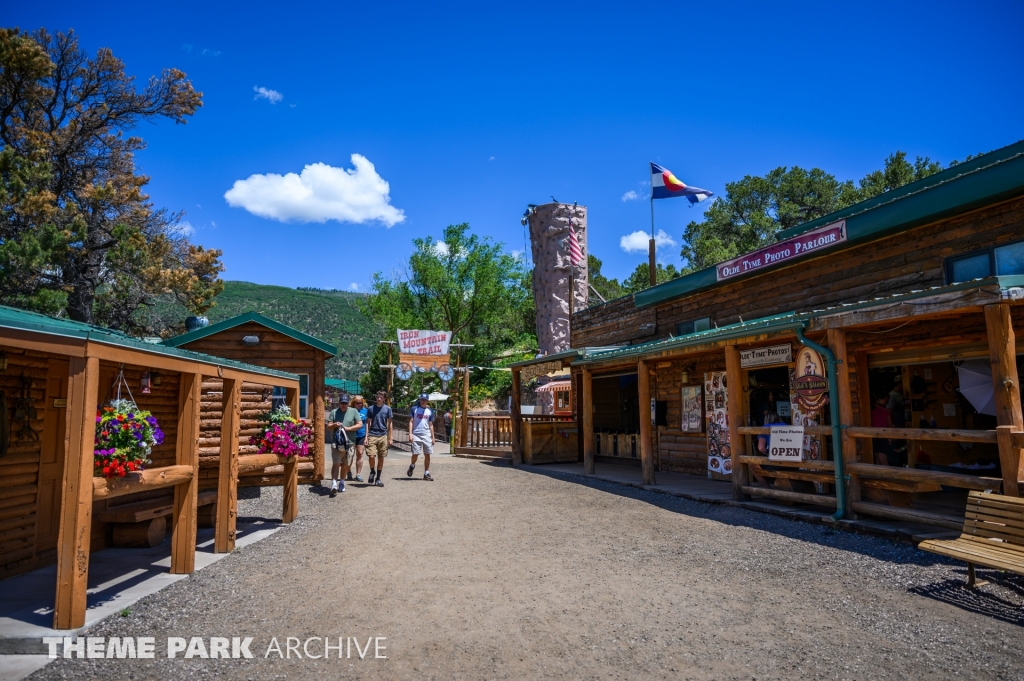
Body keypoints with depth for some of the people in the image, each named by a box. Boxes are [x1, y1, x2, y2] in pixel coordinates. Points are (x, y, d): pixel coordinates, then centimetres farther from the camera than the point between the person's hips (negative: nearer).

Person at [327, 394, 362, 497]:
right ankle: (334, 484, -15)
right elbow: (328, 426, 8)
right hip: (336, 443, -1)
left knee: (346, 465, 10)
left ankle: (342, 482, 26)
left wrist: (348, 428, -11)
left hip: (350, 443, 1)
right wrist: (334, 425, -14)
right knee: (336, 464, -10)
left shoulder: (354, 412, 5)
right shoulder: (334, 412, 8)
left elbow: (360, 424, 0)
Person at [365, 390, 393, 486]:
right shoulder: (371, 409, 5)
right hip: (372, 435, -1)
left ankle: (378, 478, 15)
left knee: (381, 458, 5)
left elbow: (389, 424, 8)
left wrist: (390, 438, 5)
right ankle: (372, 471, 17)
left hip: (383, 436, 1)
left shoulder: (387, 409, 5)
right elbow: (368, 423, 7)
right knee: (371, 456, -12)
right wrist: (366, 437, -1)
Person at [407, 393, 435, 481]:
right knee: (415, 454, -7)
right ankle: (412, 466, 25)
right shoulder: (414, 409, 3)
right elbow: (411, 422, 1)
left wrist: (433, 437, 9)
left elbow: (431, 425, 14)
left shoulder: (430, 411, 11)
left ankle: (426, 474, 9)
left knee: (427, 455, 1)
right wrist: (410, 434, -9)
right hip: (416, 435, -3)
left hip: (427, 435, 3)